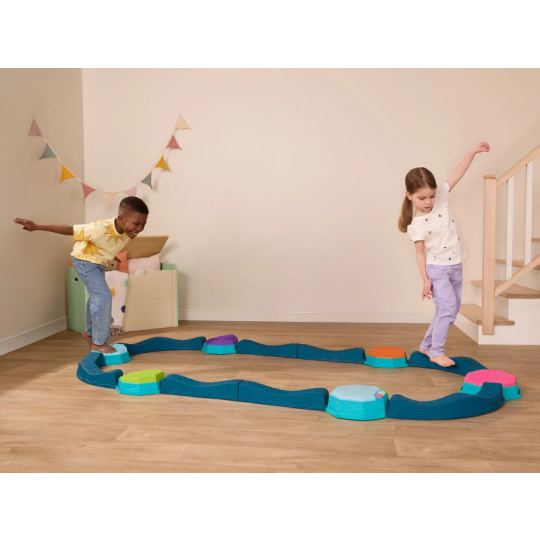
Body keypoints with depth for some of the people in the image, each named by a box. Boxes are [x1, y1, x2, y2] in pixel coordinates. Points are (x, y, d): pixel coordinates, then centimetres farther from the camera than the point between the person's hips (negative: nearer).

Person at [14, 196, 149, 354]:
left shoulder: (129, 231, -22)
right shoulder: (101, 229, -40)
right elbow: (69, 229, -32)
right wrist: (36, 227, -27)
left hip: (100, 263, 8)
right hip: (85, 260, -7)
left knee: (97, 297, 21)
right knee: (103, 296, -17)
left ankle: (90, 333, 42)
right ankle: (98, 342, -4)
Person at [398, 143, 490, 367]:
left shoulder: (440, 197, -3)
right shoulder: (417, 225, -17)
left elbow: (457, 174, -1)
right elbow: (420, 252, -14)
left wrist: (473, 152, -3)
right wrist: (425, 279, -17)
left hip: (455, 266, 7)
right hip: (436, 269, -7)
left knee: (452, 309, 11)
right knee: (448, 306, -16)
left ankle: (427, 345, 24)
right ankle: (436, 352, -4)